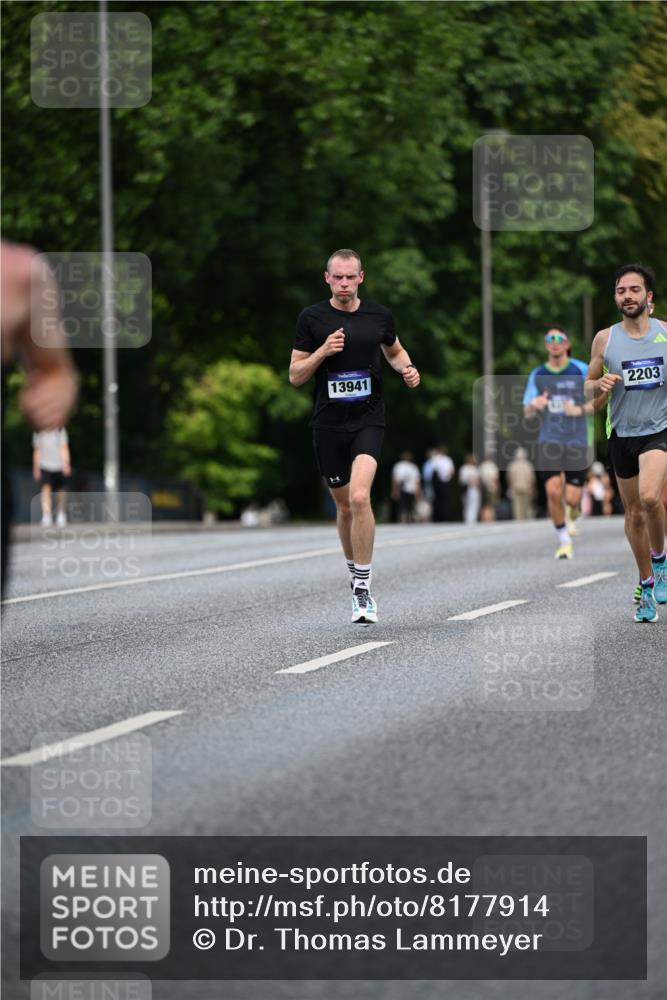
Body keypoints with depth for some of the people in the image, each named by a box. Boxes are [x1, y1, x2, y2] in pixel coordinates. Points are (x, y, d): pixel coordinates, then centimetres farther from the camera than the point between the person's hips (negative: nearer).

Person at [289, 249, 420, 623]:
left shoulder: (379, 315, 4)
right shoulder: (312, 318, -1)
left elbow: (394, 350, 24)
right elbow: (295, 375, 1)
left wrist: (407, 368, 2)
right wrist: (323, 351, -15)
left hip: (368, 420, -1)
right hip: (328, 424, 1)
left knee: (360, 497, -21)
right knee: (344, 505, 11)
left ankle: (363, 589, -16)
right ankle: (356, 575, 33)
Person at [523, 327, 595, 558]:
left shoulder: (581, 370, 0)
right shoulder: (537, 375, 7)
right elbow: (527, 412, 10)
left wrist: (581, 410, -14)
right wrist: (534, 405, -13)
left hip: (577, 441, -1)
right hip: (549, 441, 1)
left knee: (572, 498, -4)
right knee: (553, 491, -16)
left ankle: (572, 516, 34)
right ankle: (564, 540, 2)